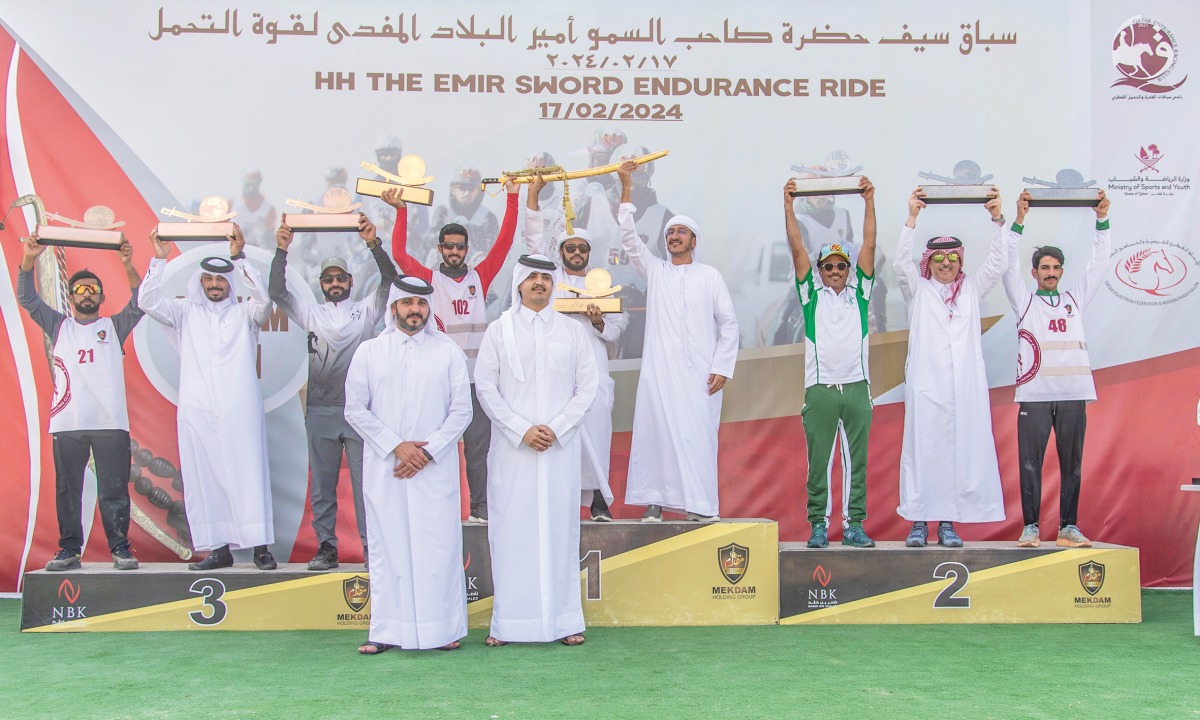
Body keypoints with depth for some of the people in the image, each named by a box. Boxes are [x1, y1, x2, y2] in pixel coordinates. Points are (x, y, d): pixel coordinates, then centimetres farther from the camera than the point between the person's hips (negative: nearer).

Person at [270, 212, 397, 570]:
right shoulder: (311, 313, 12)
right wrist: (282, 250, -9)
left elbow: (390, 279, -4)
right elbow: (277, 291, 2)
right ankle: (326, 547, 14)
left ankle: (372, 546, 4)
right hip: (321, 410, 2)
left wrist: (374, 244, -19)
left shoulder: (367, 309, 9)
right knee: (321, 483, 6)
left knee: (366, 480, -1)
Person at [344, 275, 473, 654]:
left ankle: (445, 627, 7)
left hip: (435, 468, -1)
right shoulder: (369, 352, 7)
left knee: (439, 545, -1)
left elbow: (461, 410, 3)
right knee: (388, 545, 2)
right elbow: (355, 409, 3)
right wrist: (396, 446, -8)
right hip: (384, 467, 1)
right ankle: (387, 630, 9)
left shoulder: (448, 351, 6)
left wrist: (427, 452, -7)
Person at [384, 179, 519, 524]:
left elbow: (504, 243, 6)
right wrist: (401, 211, -5)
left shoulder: (480, 277, 11)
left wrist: (512, 199, 2)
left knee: (478, 444, 3)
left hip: (476, 376, 1)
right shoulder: (429, 279, 8)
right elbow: (399, 254, -1)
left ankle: (480, 509, 9)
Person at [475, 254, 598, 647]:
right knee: (512, 529, -2)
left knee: (560, 528, 1)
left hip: (561, 448, 1)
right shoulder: (499, 330, 7)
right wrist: (522, 430, -8)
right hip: (512, 448, 0)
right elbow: (485, 387, 3)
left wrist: (556, 428, -6)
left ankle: (565, 620, 5)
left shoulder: (572, 331, 10)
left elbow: (587, 386, 6)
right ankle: (507, 622, 3)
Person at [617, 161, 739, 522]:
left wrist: (722, 367, -3)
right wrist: (626, 189, -3)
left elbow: (728, 324, 7)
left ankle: (700, 504, -3)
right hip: (660, 369, 1)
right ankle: (654, 500, 1)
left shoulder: (710, 276, 10)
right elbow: (629, 236, 4)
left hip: (700, 371, -1)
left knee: (699, 434, -7)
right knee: (656, 431, -4)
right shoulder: (654, 271, 14)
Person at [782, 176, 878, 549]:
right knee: (818, 461, 1)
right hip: (819, 389, -1)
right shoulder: (812, 294, 10)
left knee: (857, 461, 4)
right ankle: (818, 525, 8)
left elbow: (869, 246, 7)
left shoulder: (858, 293, 12)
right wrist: (788, 205, 0)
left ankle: (854, 525, 9)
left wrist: (869, 201, 2)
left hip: (856, 388, 1)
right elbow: (797, 249, 5)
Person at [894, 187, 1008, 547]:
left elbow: (997, 263, 8)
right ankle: (919, 522, -2)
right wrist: (912, 218, -11)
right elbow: (901, 262, -2)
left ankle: (948, 522, 4)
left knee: (962, 451, -2)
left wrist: (997, 219, -3)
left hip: (965, 387, 2)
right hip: (926, 385, -2)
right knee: (922, 451, -5)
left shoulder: (971, 289, 17)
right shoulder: (918, 289, 12)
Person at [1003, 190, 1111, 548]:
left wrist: (1102, 220, 9)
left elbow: (1099, 264, 16)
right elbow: (1009, 266, 2)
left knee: (1072, 464, 3)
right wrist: (1019, 221, -5)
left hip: (1072, 394, 2)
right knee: (1030, 462, -3)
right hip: (1035, 394, -2)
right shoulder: (1024, 301, 12)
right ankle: (1031, 527, 2)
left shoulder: (1075, 299, 19)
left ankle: (1069, 527, 9)